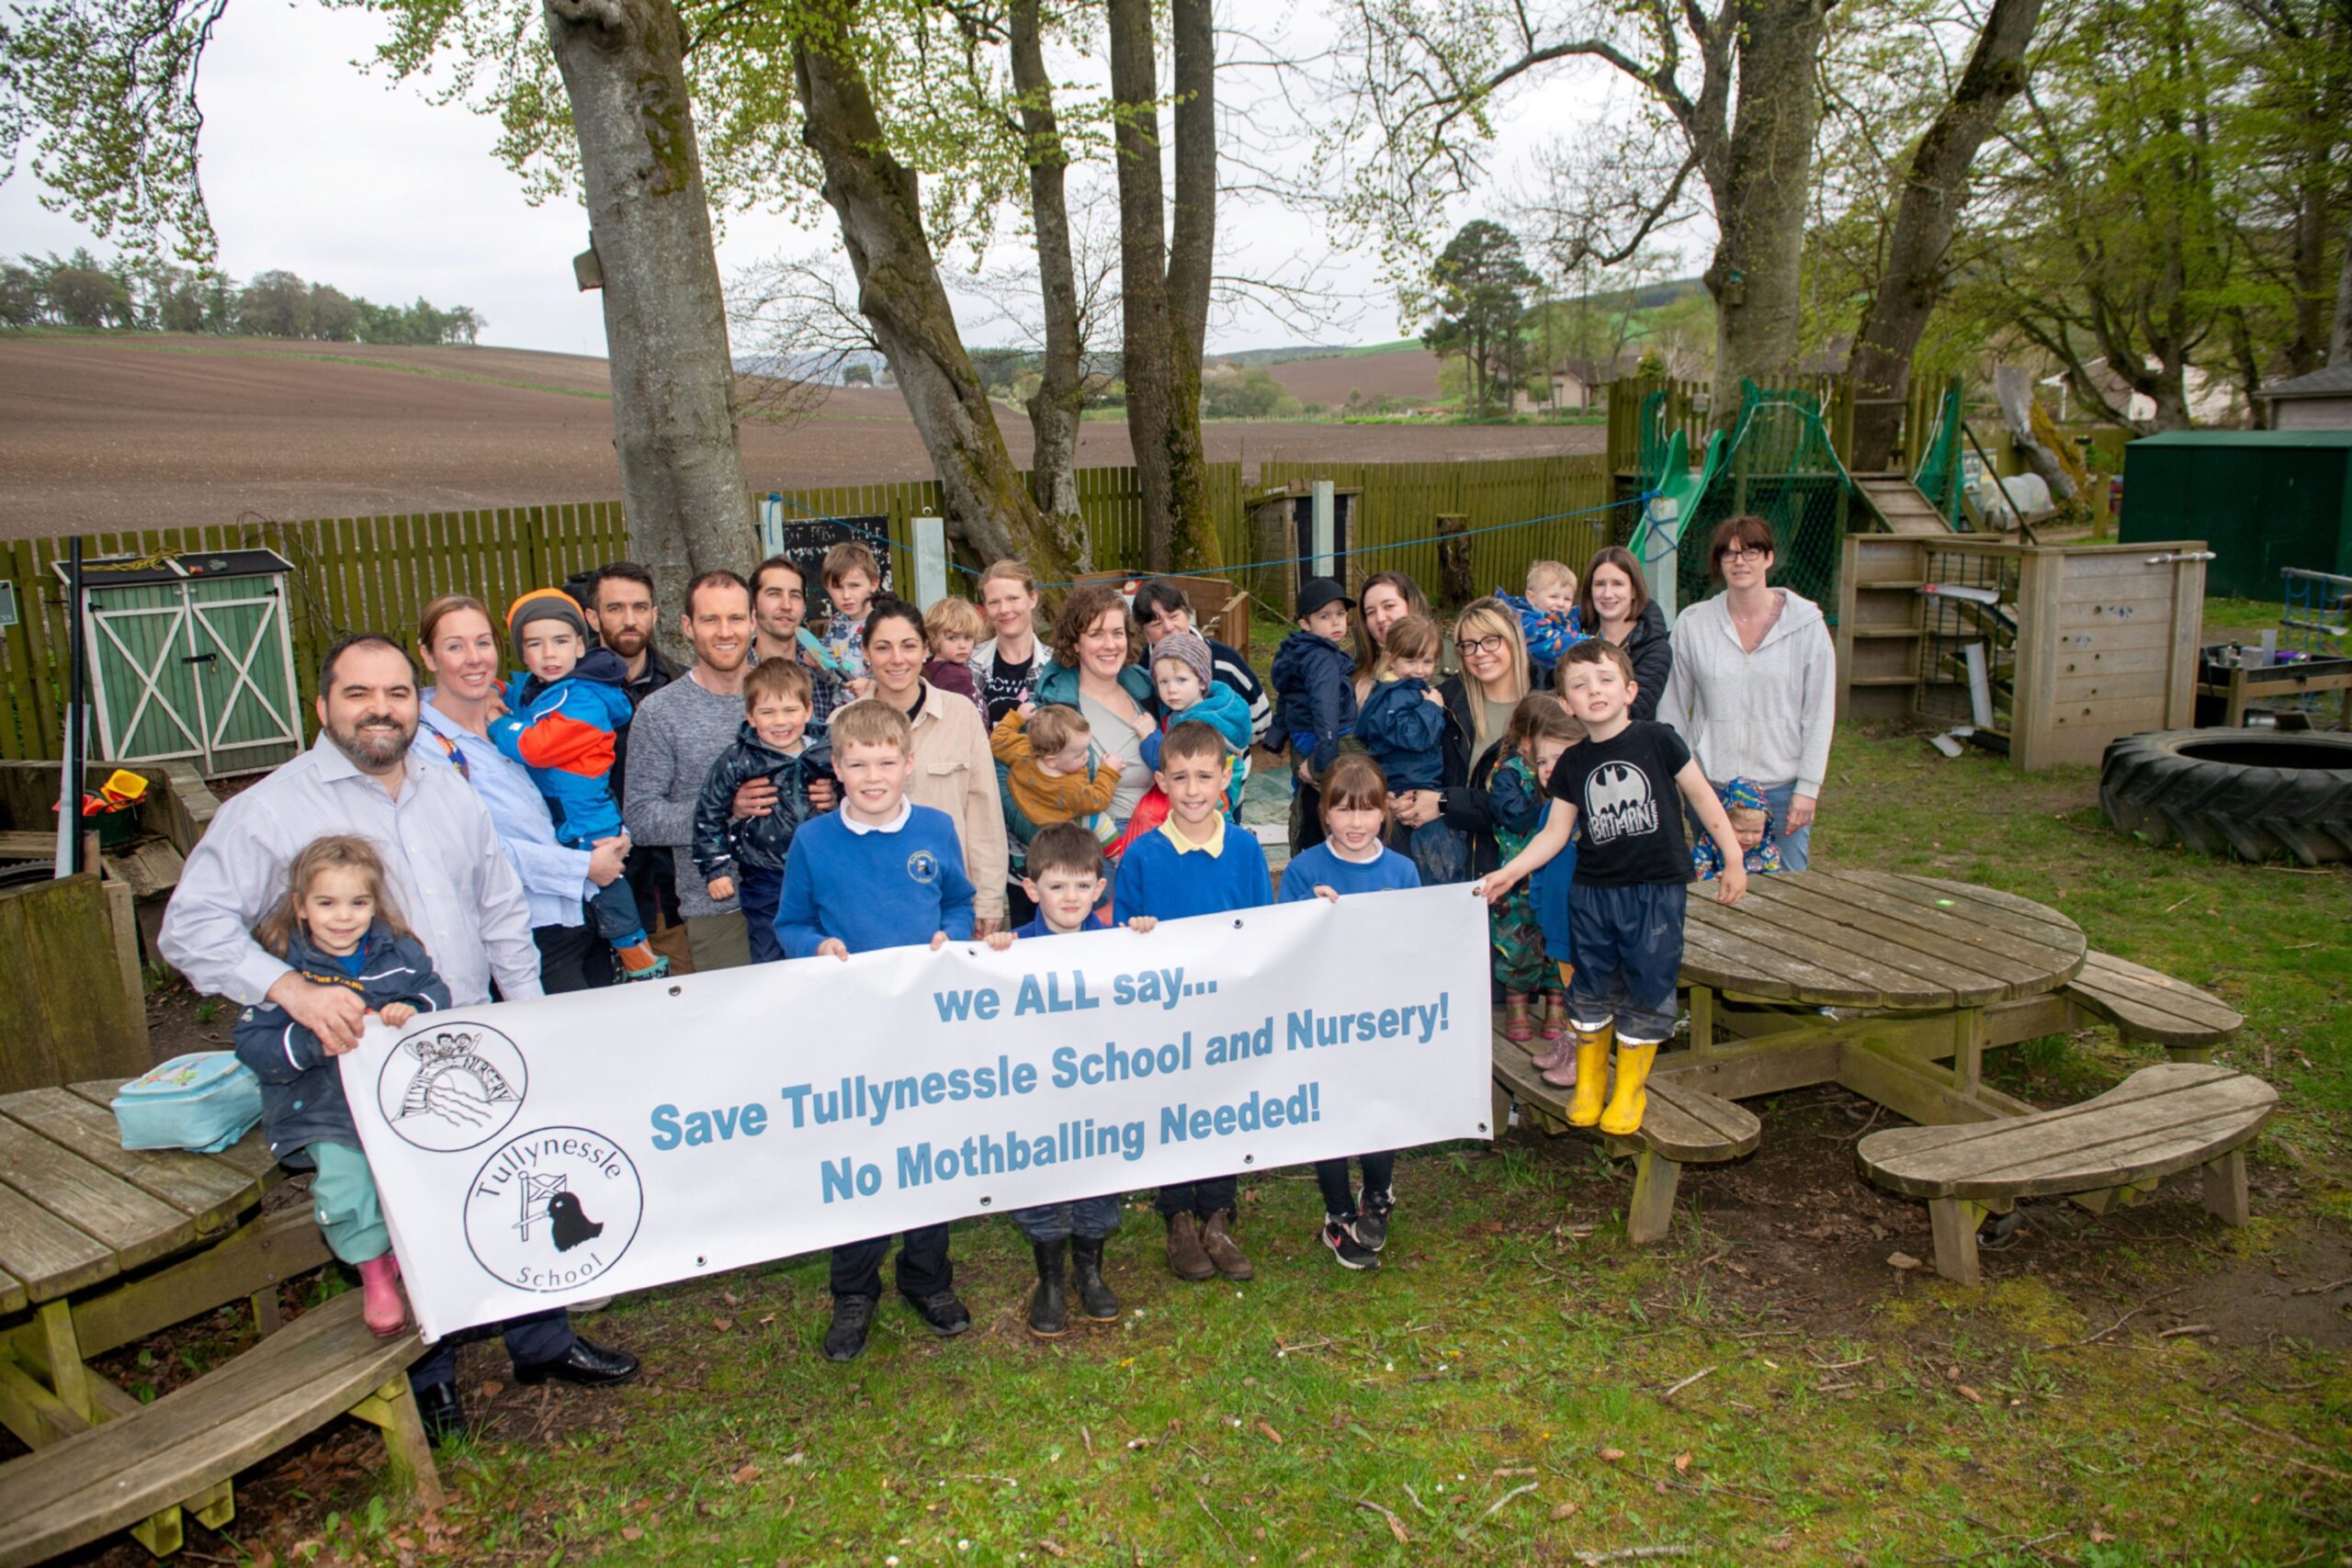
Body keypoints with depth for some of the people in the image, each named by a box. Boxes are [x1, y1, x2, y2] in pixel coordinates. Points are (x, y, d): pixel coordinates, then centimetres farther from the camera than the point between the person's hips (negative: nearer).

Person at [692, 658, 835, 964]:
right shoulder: (737, 761, -6)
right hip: (765, 884, -2)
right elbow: (708, 815, 0)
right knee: (770, 963, 6)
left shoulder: (825, 754, 0)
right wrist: (716, 869, -3)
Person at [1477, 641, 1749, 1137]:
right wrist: (1509, 872, -2)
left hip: (1656, 890, -3)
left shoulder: (1656, 741, -7)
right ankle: (1587, 1085, 27)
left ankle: (1629, 1090, 21)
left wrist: (1733, 859, 1)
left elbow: (1701, 796, 0)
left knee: (1646, 991, 4)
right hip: (1593, 891, 3)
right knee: (1592, 991, 10)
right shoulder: (1573, 764, 3)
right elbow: (1555, 832, 6)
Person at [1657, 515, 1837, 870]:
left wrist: (1808, 787, -4)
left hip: (1781, 786, -1)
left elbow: (1819, 712, 0)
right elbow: (1672, 708, 7)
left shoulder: (1805, 623, -2)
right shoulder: (1693, 623, 1)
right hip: (1711, 786, 1)